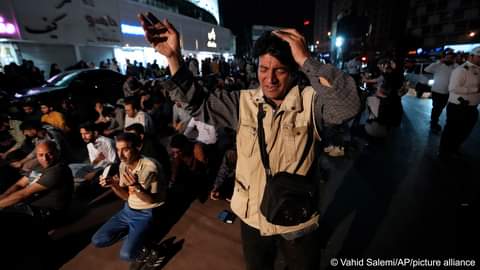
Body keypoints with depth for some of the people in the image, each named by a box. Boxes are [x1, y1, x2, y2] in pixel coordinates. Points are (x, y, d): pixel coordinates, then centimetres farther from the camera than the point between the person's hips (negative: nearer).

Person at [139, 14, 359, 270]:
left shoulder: (310, 101, -15)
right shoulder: (244, 102, -6)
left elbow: (348, 105, -32)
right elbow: (198, 103, -5)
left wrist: (306, 60, -32)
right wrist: (173, 57, -16)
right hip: (252, 218, 3)